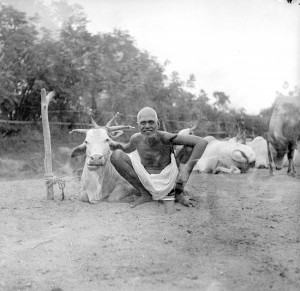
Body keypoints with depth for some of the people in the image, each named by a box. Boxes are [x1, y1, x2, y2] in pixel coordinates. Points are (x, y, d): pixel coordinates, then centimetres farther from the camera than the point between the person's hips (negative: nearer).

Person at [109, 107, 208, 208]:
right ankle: (145, 195, -4)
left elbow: (202, 142, -28)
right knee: (116, 155, -15)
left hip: (168, 183, -2)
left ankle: (179, 193, 0)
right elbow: (125, 150, 13)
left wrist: (187, 168, -34)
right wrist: (116, 145, -11)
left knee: (190, 147, -20)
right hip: (147, 183, 2)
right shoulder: (136, 139, -12)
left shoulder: (166, 138, -23)